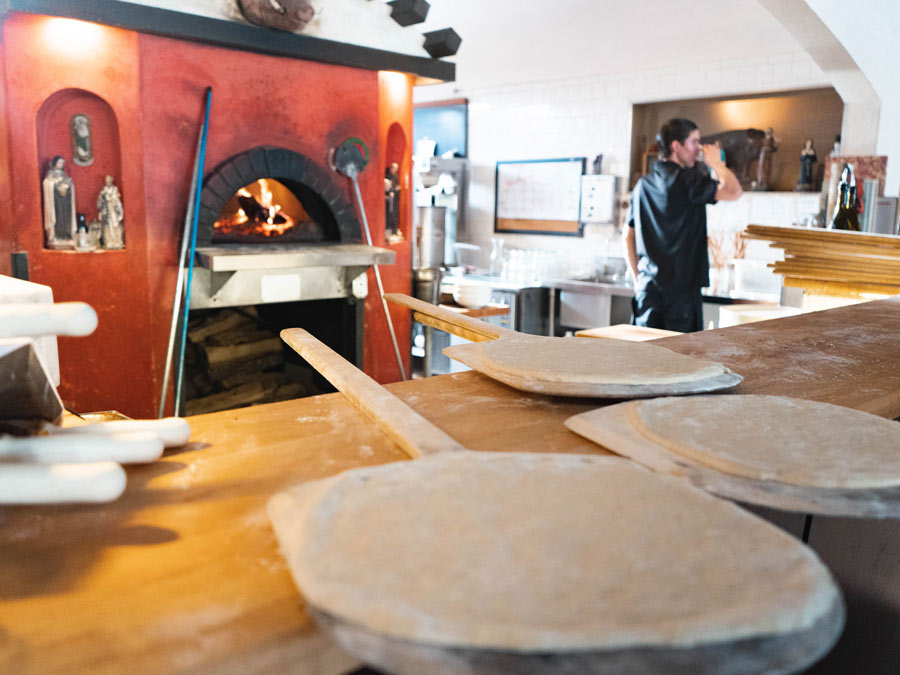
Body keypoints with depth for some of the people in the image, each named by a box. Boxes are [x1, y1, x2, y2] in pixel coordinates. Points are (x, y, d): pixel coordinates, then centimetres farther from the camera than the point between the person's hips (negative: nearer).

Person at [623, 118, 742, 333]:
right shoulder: (686, 179, -9)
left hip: (647, 288, 7)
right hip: (680, 288, -7)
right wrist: (716, 162, -1)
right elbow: (734, 191, -18)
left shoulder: (643, 184, 13)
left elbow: (628, 238, 16)